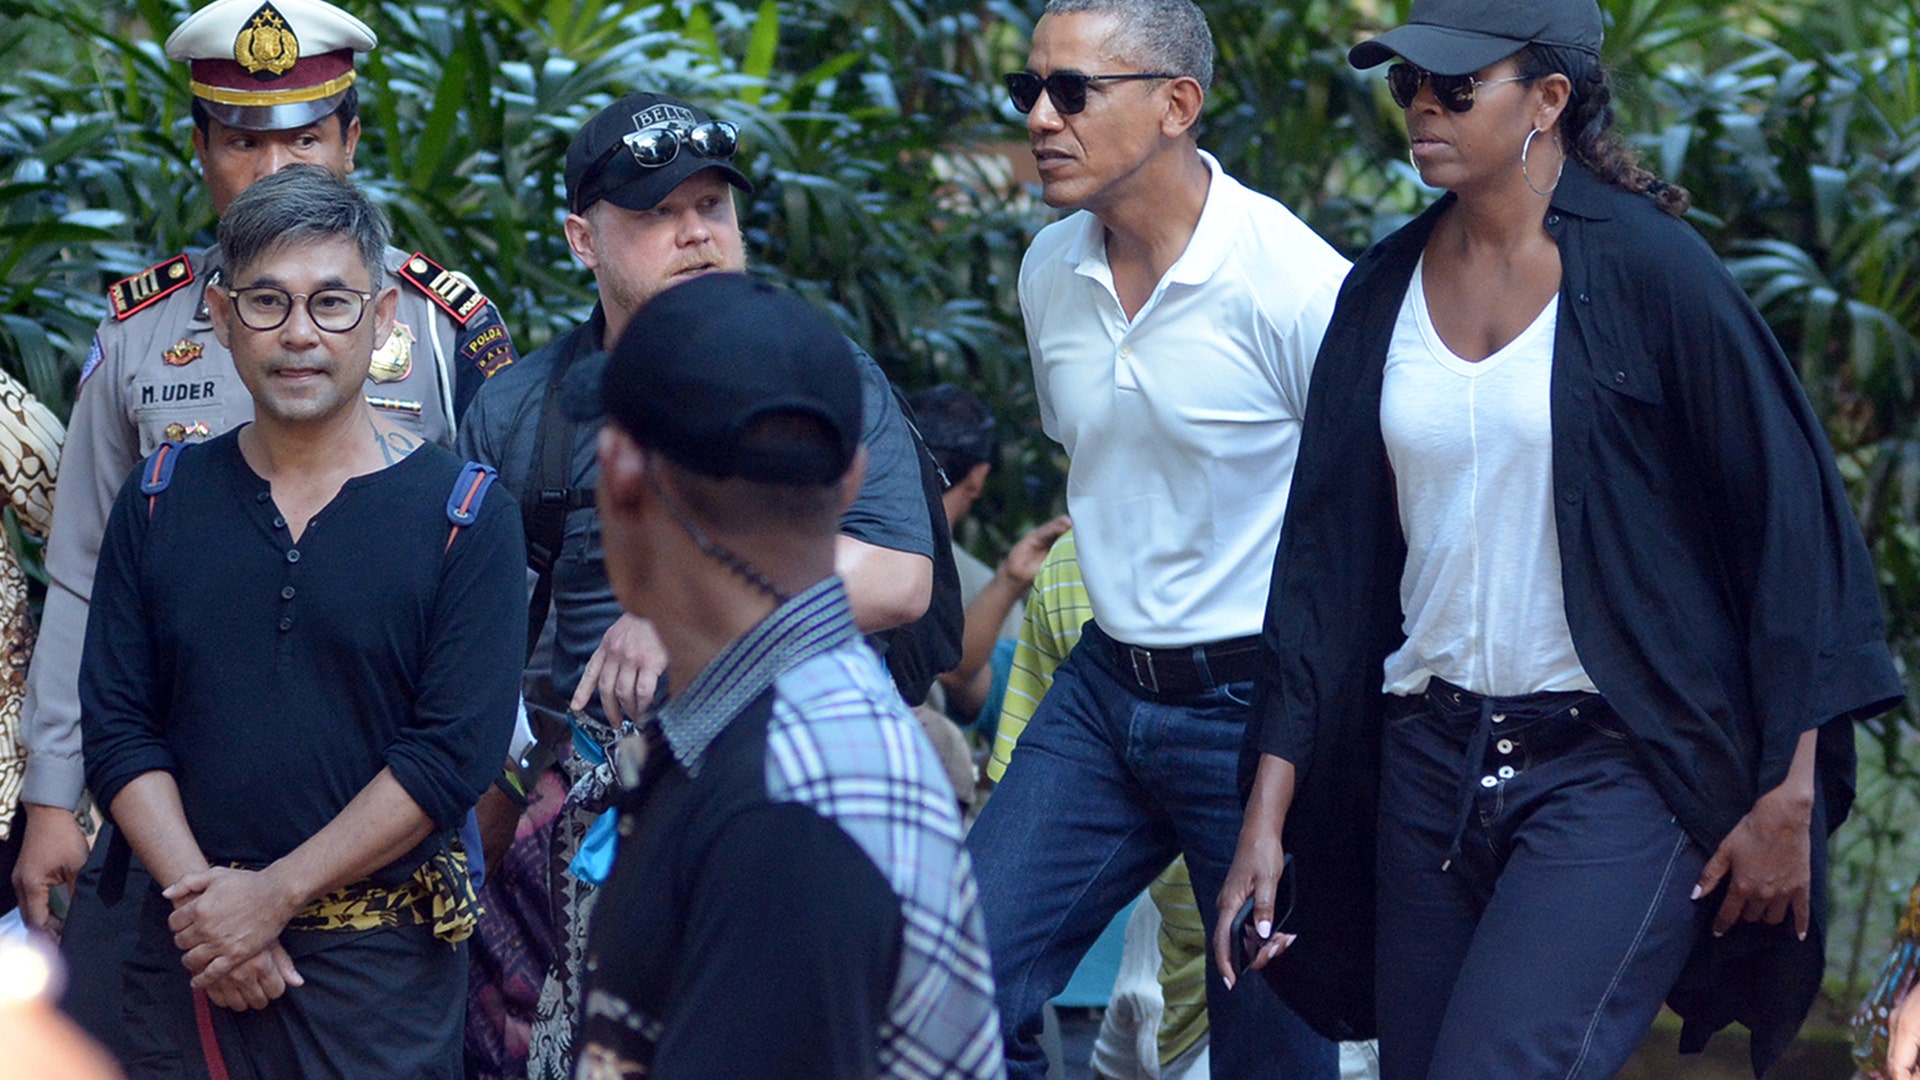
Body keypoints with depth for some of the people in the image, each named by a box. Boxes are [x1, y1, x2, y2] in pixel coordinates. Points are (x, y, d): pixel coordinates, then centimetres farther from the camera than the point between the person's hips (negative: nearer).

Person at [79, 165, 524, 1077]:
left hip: (381, 967, -3)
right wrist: (199, 893, -12)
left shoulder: (466, 514, -3)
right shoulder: (161, 500, 7)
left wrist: (274, 894, -14)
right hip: (185, 955, 3)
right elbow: (117, 727, 2)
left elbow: (454, 753, -11)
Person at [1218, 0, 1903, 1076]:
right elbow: (1326, 554, 10)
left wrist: (1789, 797, -11)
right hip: (1432, 763, 6)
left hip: (1620, 766, -6)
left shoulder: (1649, 269, -8)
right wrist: (1267, 819, 5)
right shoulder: (1386, 291, 8)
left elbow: (1791, 523, -7)